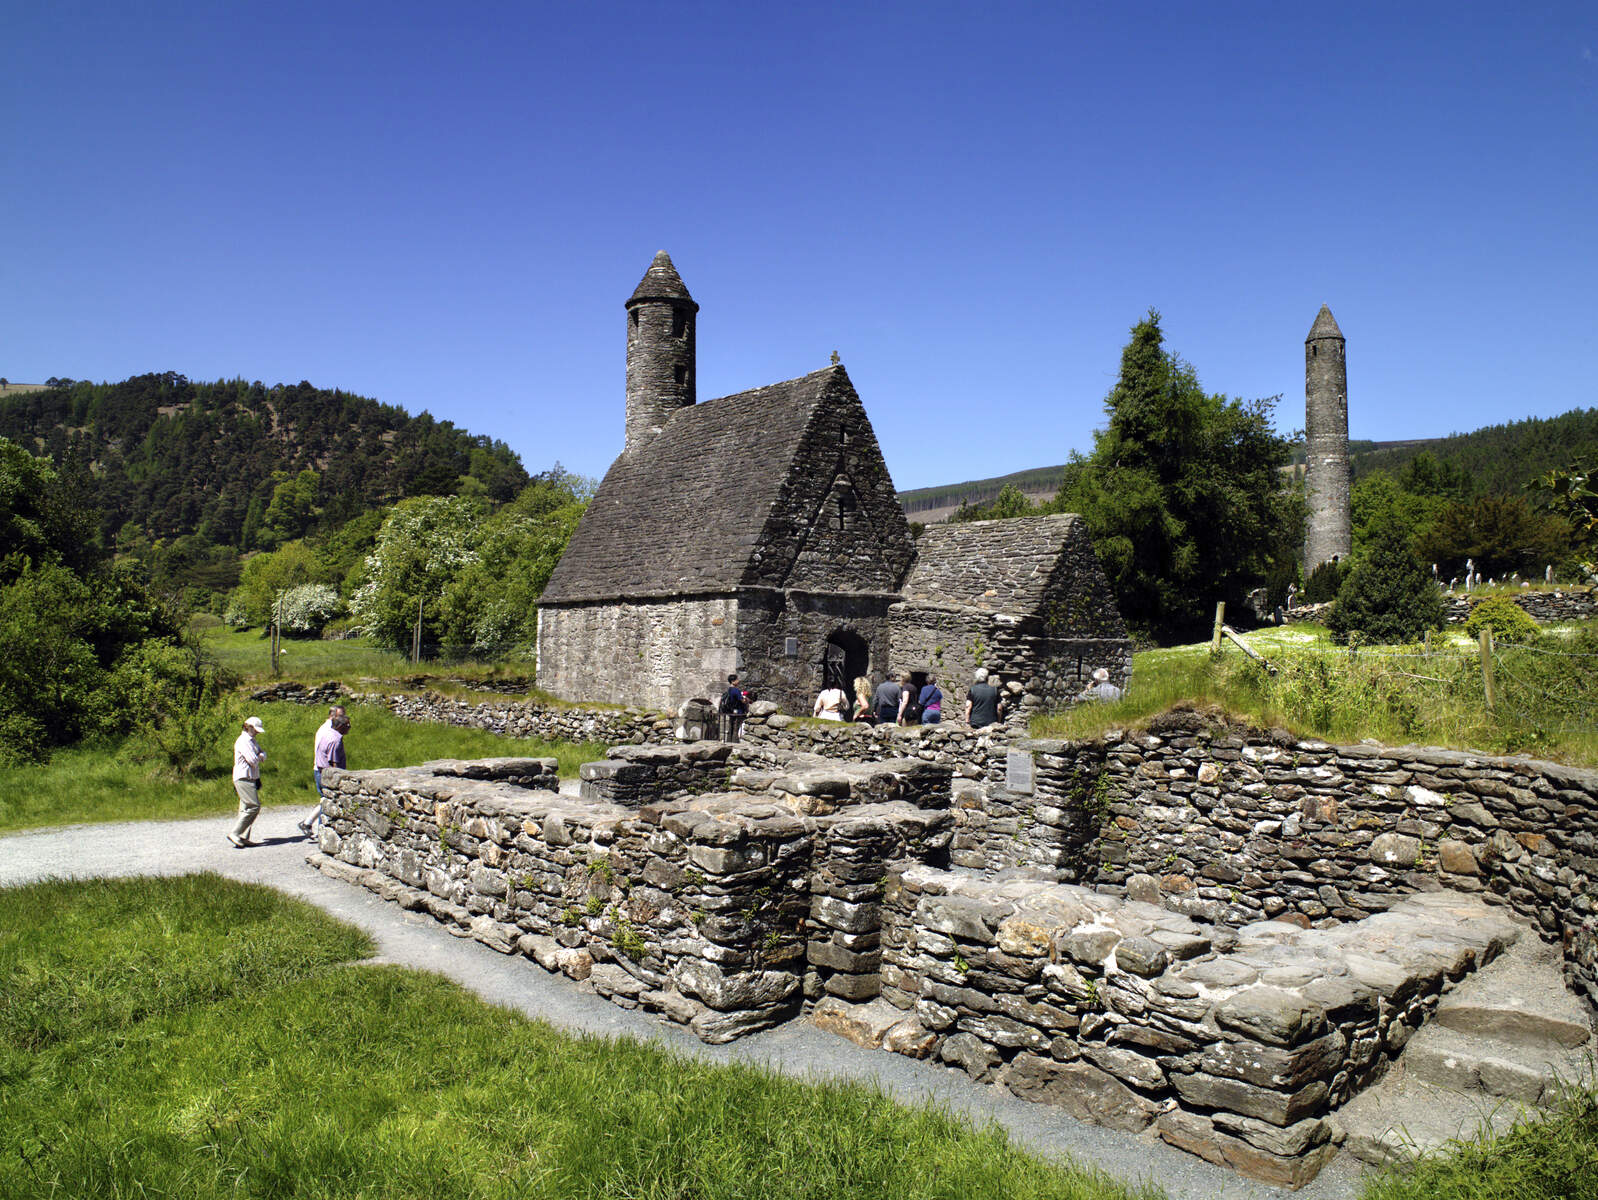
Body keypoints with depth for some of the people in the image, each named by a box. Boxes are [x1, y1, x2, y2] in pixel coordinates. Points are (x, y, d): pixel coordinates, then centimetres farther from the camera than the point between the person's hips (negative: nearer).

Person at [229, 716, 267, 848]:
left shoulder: (252, 741, 19)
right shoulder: (243, 741, -13)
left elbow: (263, 754, 15)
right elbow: (253, 761, -19)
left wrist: (261, 755, -7)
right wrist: (259, 757, 2)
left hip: (251, 779, 10)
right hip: (243, 779, -10)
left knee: (246, 808, 8)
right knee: (254, 806, -14)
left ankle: (243, 837, 8)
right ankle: (235, 833, -12)